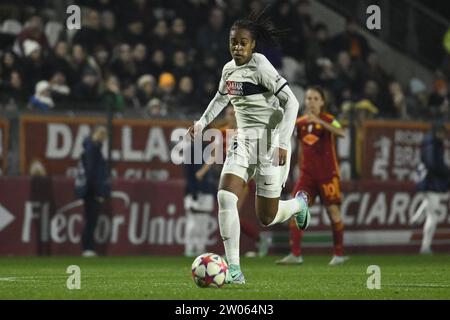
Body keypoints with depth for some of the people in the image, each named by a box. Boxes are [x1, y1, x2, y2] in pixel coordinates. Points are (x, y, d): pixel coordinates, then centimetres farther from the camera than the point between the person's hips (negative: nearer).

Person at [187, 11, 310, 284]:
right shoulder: (229, 69, 7)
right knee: (225, 197, -17)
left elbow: (291, 101, -18)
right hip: (244, 141, 6)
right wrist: (202, 123, 21)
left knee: (267, 218, 1)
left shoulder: (260, 66, -15)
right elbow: (221, 98, 30)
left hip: (270, 142, -6)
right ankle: (234, 270, -15)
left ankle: (299, 204, 37)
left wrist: (283, 143, -23)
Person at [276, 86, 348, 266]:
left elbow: (341, 133, -28)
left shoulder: (328, 120, -7)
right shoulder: (300, 123, 6)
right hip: (307, 174, 4)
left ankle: (339, 254, 14)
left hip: (327, 174, -4)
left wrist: (319, 121, -36)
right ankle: (295, 254, -9)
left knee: (333, 211, 0)